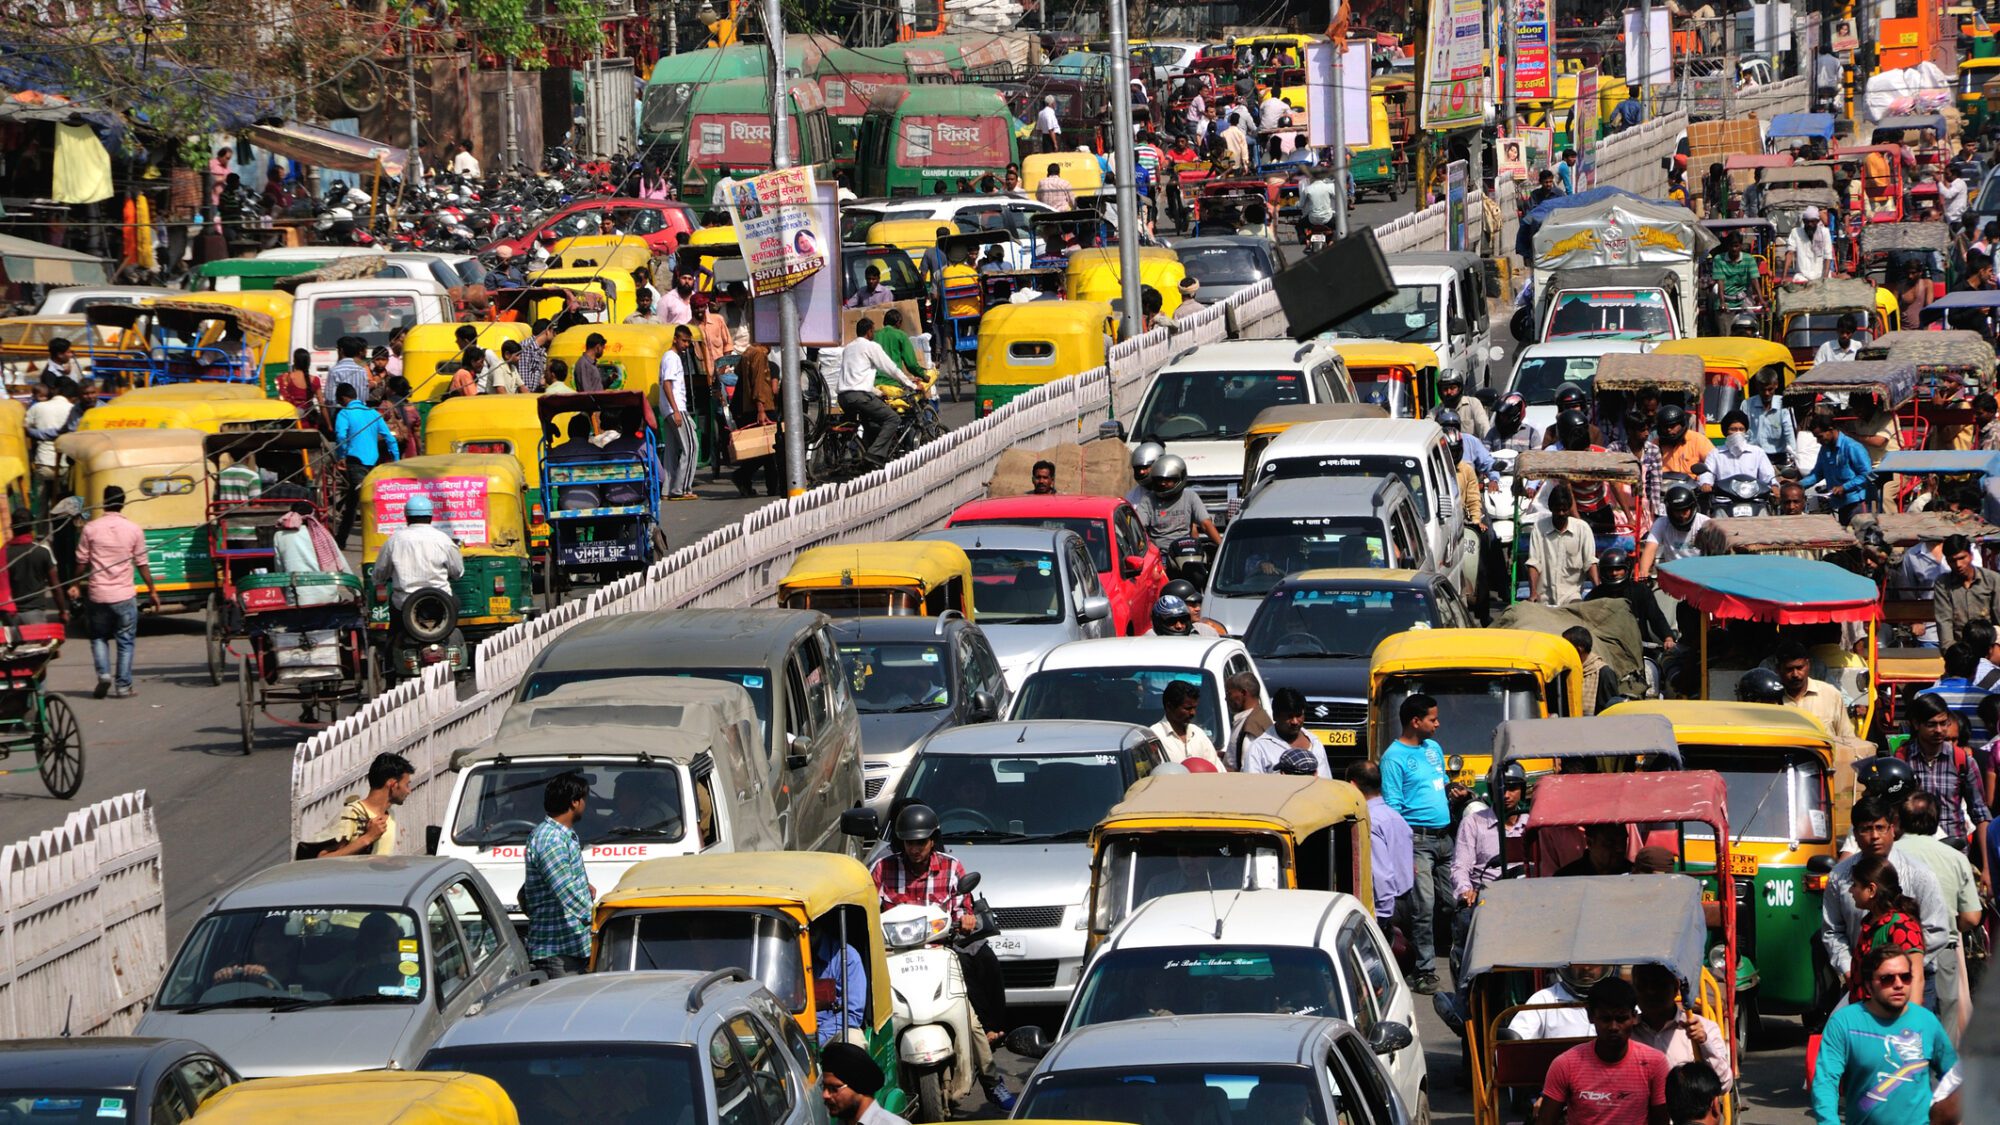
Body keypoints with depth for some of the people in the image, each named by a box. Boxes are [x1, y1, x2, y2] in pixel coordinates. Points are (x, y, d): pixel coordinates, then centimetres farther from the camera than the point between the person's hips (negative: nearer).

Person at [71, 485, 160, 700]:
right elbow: (142, 564, 0)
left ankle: (103, 673, -3)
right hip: (124, 595, -1)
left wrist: (77, 586, 17)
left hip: (98, 594, 1)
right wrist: (152, 591, 9)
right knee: (125, 641, 8)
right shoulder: (133, 530, -4)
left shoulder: (91, 529, -3)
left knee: (99, 637, 17)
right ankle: (123, 686, 6)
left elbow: (82, 562, 2)